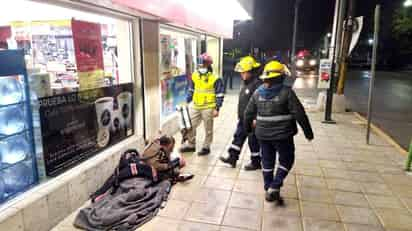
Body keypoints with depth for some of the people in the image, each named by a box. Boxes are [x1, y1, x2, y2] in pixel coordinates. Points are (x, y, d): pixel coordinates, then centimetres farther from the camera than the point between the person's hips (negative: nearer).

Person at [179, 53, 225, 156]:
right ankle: (191, 145, 28)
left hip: (208, 108, -5)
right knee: (190, 126, 10)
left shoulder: (215, 78, -11)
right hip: (195, 107, 5)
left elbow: (220, 95, -8)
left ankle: (206, 147, 24)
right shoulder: (194, 75, 6)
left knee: (208, 129, 9)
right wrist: (187, 102, 13)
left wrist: (217, 109, -12)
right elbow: (191, 90, 16)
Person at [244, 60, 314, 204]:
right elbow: (299, 114, -12)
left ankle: (268, 190, 25)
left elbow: (248, 113, 8)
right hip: (282, 134, -4)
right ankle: (274, 187, 4)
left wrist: (248, 128, 24)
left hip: (263, 134, 5)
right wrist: (308, 133, -2)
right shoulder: (286, 92, -13)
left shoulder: (258, 92, 2)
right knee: (286, 160, 14)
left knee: (267, 161, 17)